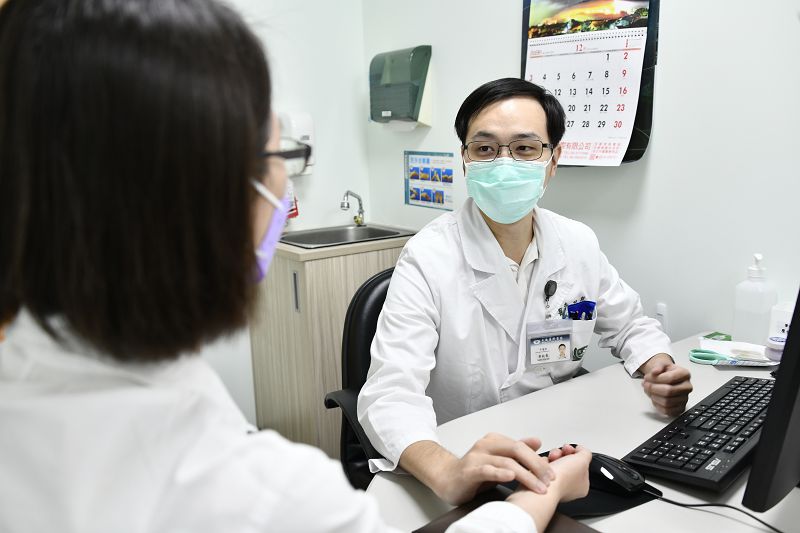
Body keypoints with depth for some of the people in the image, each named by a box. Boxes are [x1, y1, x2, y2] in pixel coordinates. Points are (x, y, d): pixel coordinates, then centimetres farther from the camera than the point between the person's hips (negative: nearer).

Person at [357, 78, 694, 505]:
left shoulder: (580, 245, 1)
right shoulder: (428, 259, -16)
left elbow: (629, 326, 16)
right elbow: (391, 393, -26)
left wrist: (660, 371, -6)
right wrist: (447, 472, -45)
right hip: (461, 469, -3)